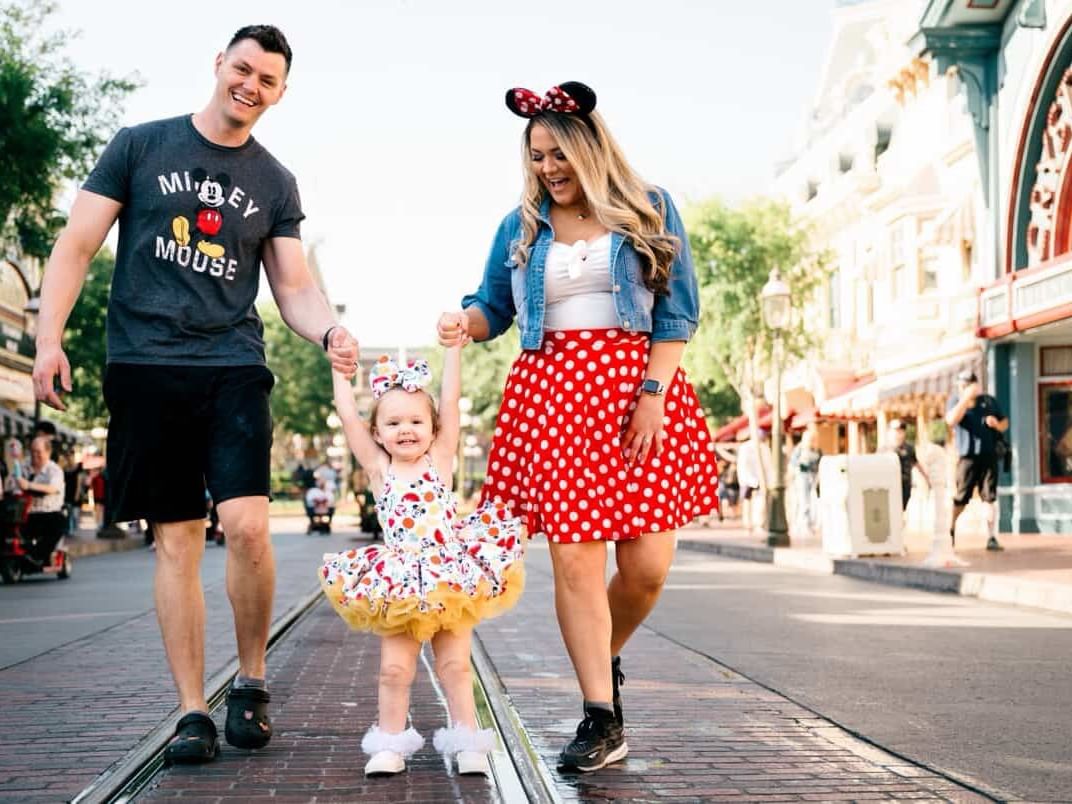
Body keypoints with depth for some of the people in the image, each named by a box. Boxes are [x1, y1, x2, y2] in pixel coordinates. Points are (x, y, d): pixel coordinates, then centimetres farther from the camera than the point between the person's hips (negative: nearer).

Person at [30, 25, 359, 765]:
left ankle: (252, 683, 5)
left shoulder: (275, 183, 13)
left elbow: (296, 287, 10)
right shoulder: (141, 146, 7)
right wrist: (50, 337, -8)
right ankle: (192, 713, 8)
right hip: (146, 366, -1)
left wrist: (329, 331, -13)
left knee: (246, 523, -16)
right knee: (177, 538, 0)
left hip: (233, 365, 1)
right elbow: (78, 244, 4)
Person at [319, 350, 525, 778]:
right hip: (399, 589, 1)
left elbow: (450, 402, 0)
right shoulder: (379, 469, 5)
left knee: (455, 665, 4)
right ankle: (391, 742, 12)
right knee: (395, 667, 0)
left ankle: (468, 741, 12)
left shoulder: (439, 460, 4)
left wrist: (453, 346, -2)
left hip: (452, 585, -1)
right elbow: (347, 414, 2)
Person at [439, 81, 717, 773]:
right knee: (575, 560, -6)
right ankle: (603, 718, 1)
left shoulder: (651, 212, 7)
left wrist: (652, 394, -8)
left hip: (641, 386, -1)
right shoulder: (522, 227, 13)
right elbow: (495, 306, 19)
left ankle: (605, 660, 26)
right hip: (554, 394, 1)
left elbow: (679, 311, 2)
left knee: (647, 564, -4)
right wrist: (465, 323, -5)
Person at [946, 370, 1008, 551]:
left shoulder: (989, 401, 12)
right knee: (960, 498, -2)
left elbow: (1005, 422, 19)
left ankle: (991, 537, 2)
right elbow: (951, 420, -17)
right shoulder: (956, 401, 3)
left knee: (989, 498, 0)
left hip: (989, 455, 3)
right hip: (967, 456, -3)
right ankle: (949, 531, 18)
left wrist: (998, 424, -5)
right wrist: (966, 397, -20)